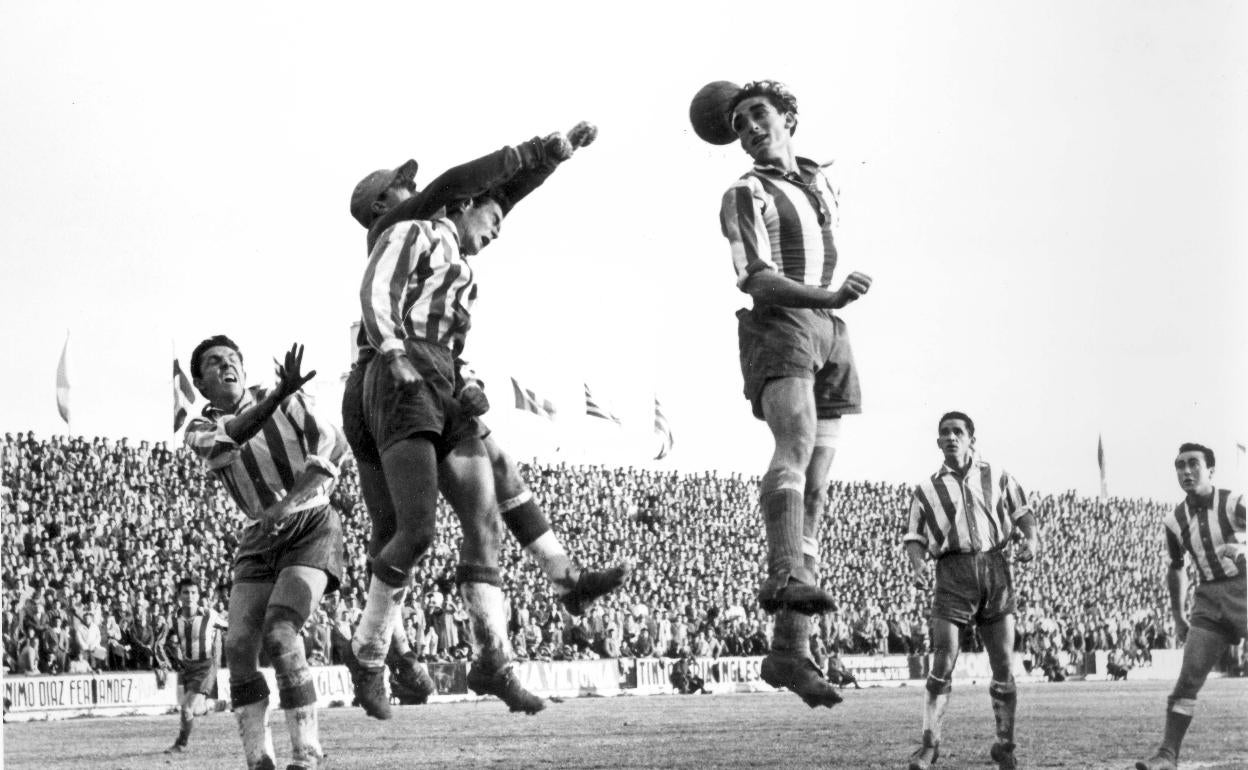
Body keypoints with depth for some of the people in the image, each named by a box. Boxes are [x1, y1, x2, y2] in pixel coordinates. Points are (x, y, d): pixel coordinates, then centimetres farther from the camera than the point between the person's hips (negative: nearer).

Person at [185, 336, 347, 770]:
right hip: (260, 540, 4)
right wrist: (281, 393, -38)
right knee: (239, 646, -13)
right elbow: (231, 437, -22)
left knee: (279, 634, -23)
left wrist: (286, 505, -23)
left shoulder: (282, 399, -1)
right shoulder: (199, 432, 2)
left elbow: (333, 448, -12)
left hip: (312, 526, -4)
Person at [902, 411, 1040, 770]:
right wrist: (918, 563, -10)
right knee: (943, 662, -10)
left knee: (1003, 663, 2)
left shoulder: (997, 477, 15)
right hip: (953, 573, -1)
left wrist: (1032, 537, -2)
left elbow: (1022, 510, 19)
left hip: (995, 569, 1)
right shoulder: (927, 490, 12)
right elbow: (914, 536, 10)